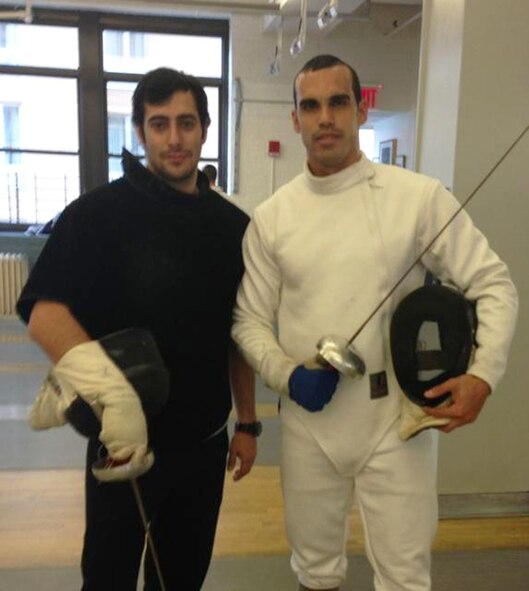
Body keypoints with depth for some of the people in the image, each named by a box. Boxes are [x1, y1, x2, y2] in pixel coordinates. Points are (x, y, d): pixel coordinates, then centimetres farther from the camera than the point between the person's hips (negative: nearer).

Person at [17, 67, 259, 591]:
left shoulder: (232, 223, 1)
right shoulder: (99, 212, -12)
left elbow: (237, 332, 8)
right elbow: (43, 313, -21)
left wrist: (246, 423, 10)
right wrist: (111, 392, -35)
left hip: (205, 440, 4)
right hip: (127, 438, -4)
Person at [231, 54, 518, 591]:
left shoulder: (419, 197, -8)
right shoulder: (270, 216, -1)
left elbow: (494, 287, -4)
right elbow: (249, 321, 5)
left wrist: (482, 373, -19)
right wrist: (285, 375, -13)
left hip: (396, 414, -2)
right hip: (307, 414, 3)